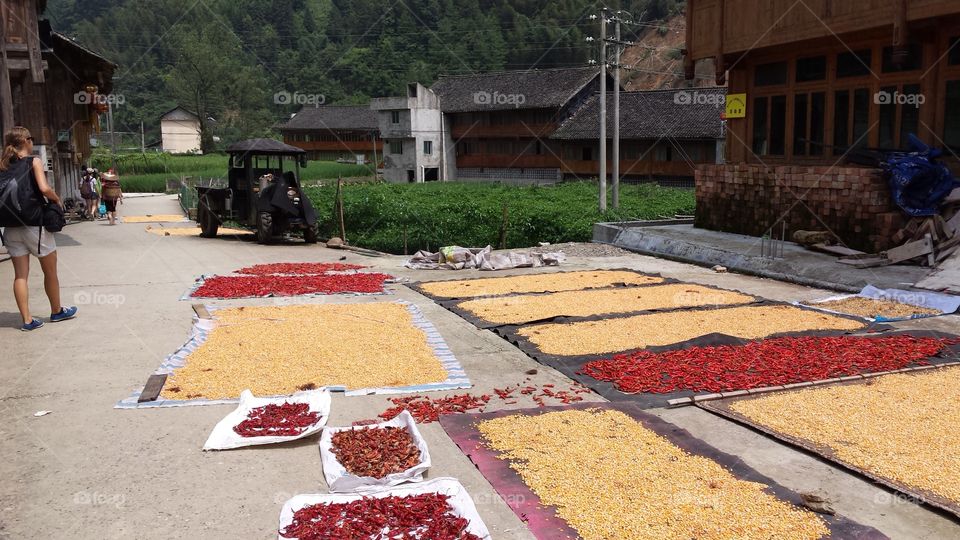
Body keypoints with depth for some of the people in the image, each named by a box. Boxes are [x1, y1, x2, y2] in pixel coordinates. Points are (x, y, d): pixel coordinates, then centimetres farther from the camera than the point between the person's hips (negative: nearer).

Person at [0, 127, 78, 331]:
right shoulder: (33, 162, -6)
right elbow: (44, 188, -20)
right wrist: (57, 200, -3)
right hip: (35, 225, -5)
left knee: (20, 274, 6)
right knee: (50, 272, 12)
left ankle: (27, 320, 4)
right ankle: (57, 311, 25)